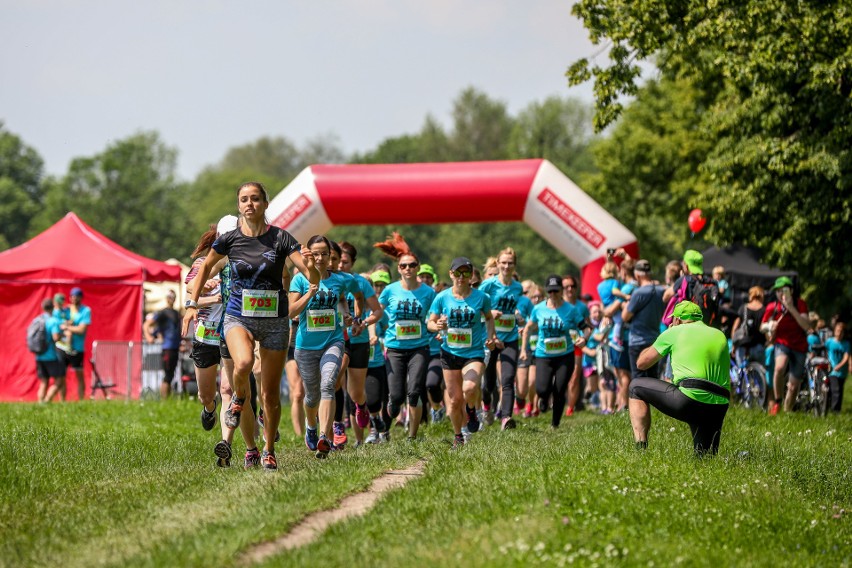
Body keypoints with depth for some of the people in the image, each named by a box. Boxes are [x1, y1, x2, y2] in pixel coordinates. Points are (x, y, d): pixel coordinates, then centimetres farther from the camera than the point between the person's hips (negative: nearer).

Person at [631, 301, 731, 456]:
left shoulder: (674, 332, 10)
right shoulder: (720, 336, 22)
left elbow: (641, 363, 20)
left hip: (690, 398, -5)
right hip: (719, 407, 5)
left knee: (636, 387, 15)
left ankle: (640, 448, 2)